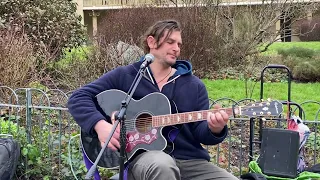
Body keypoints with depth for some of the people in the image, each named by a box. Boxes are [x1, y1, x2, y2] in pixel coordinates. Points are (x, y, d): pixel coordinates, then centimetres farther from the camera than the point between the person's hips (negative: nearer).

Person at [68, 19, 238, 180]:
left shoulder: (194, 85, 12)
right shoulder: (124, 76, 5)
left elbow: (200, 132, 7)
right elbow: (78, 98, 2)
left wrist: (214, 129, -17)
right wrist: (100, 124, -16)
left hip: (190, 160, 3)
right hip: (143, 155, -3)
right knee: (161, 166, -39)